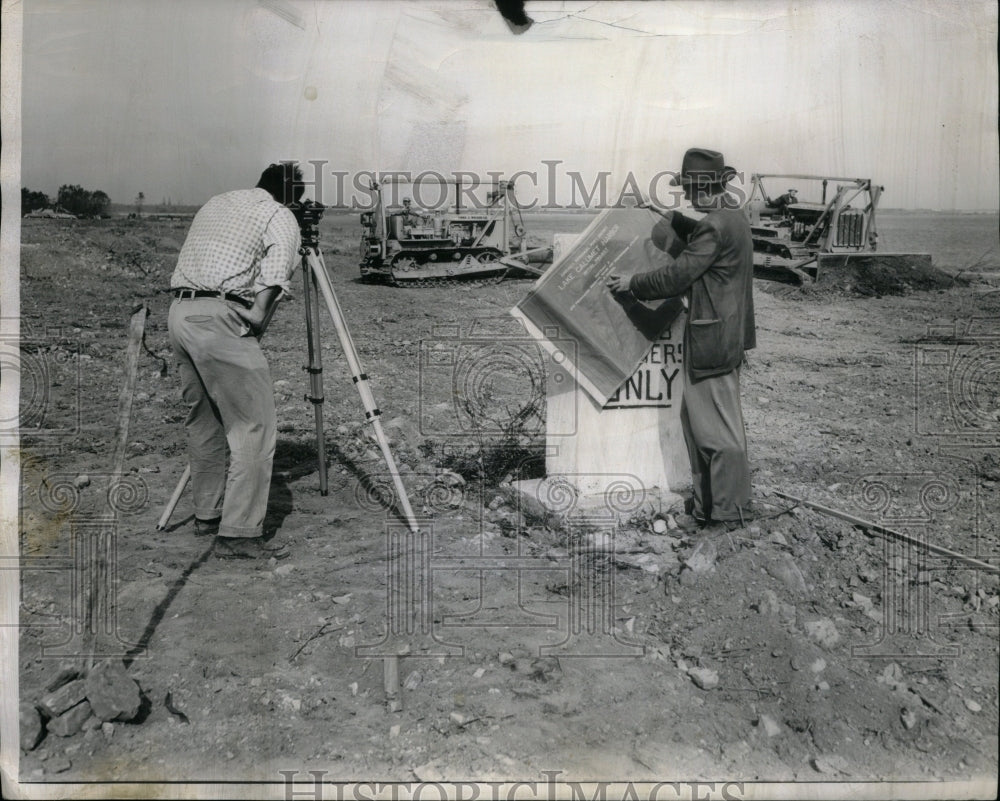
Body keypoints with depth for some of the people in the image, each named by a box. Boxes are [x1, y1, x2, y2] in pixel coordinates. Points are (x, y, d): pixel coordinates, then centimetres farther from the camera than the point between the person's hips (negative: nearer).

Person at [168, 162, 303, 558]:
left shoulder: (215, 203, 25)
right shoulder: (281, 217, 2)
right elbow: (275, 276, -13)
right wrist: (258, 316, -3)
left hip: (179, 312, 9)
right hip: (219, 318, -8)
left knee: (203, 419, 18)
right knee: (254, 426, -6)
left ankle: (206, 513, 28)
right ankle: (239, 535, -9)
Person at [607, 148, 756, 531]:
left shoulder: (716, 227, -19)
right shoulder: (731, 219, 13)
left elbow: (677, 276, -20)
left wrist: (631, 284, -8)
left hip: (713, 339, -11)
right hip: (726, 334, 11)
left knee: (718, 426, -2)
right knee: (695, 416, 17)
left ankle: (732, 510, 9)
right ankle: (706, 499, 26)